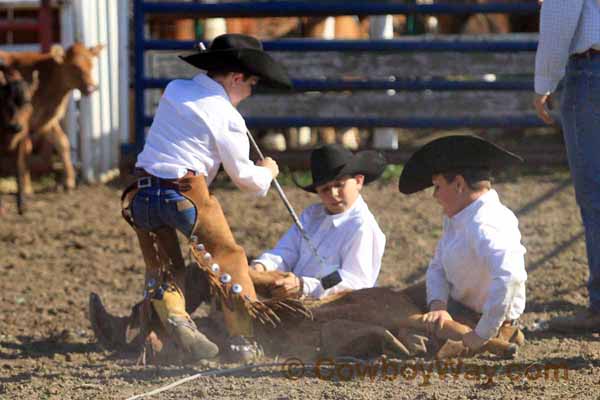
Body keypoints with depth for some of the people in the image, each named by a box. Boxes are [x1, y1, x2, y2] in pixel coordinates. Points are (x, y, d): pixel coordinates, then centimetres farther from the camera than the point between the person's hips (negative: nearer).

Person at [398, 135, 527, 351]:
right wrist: (437, 305, -18)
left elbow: (510, 277, -47)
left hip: (481, 318, -10)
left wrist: (482, 335, -41)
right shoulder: (455, 217, 0)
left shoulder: (484, 226, -33)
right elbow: (437, 267, 4)